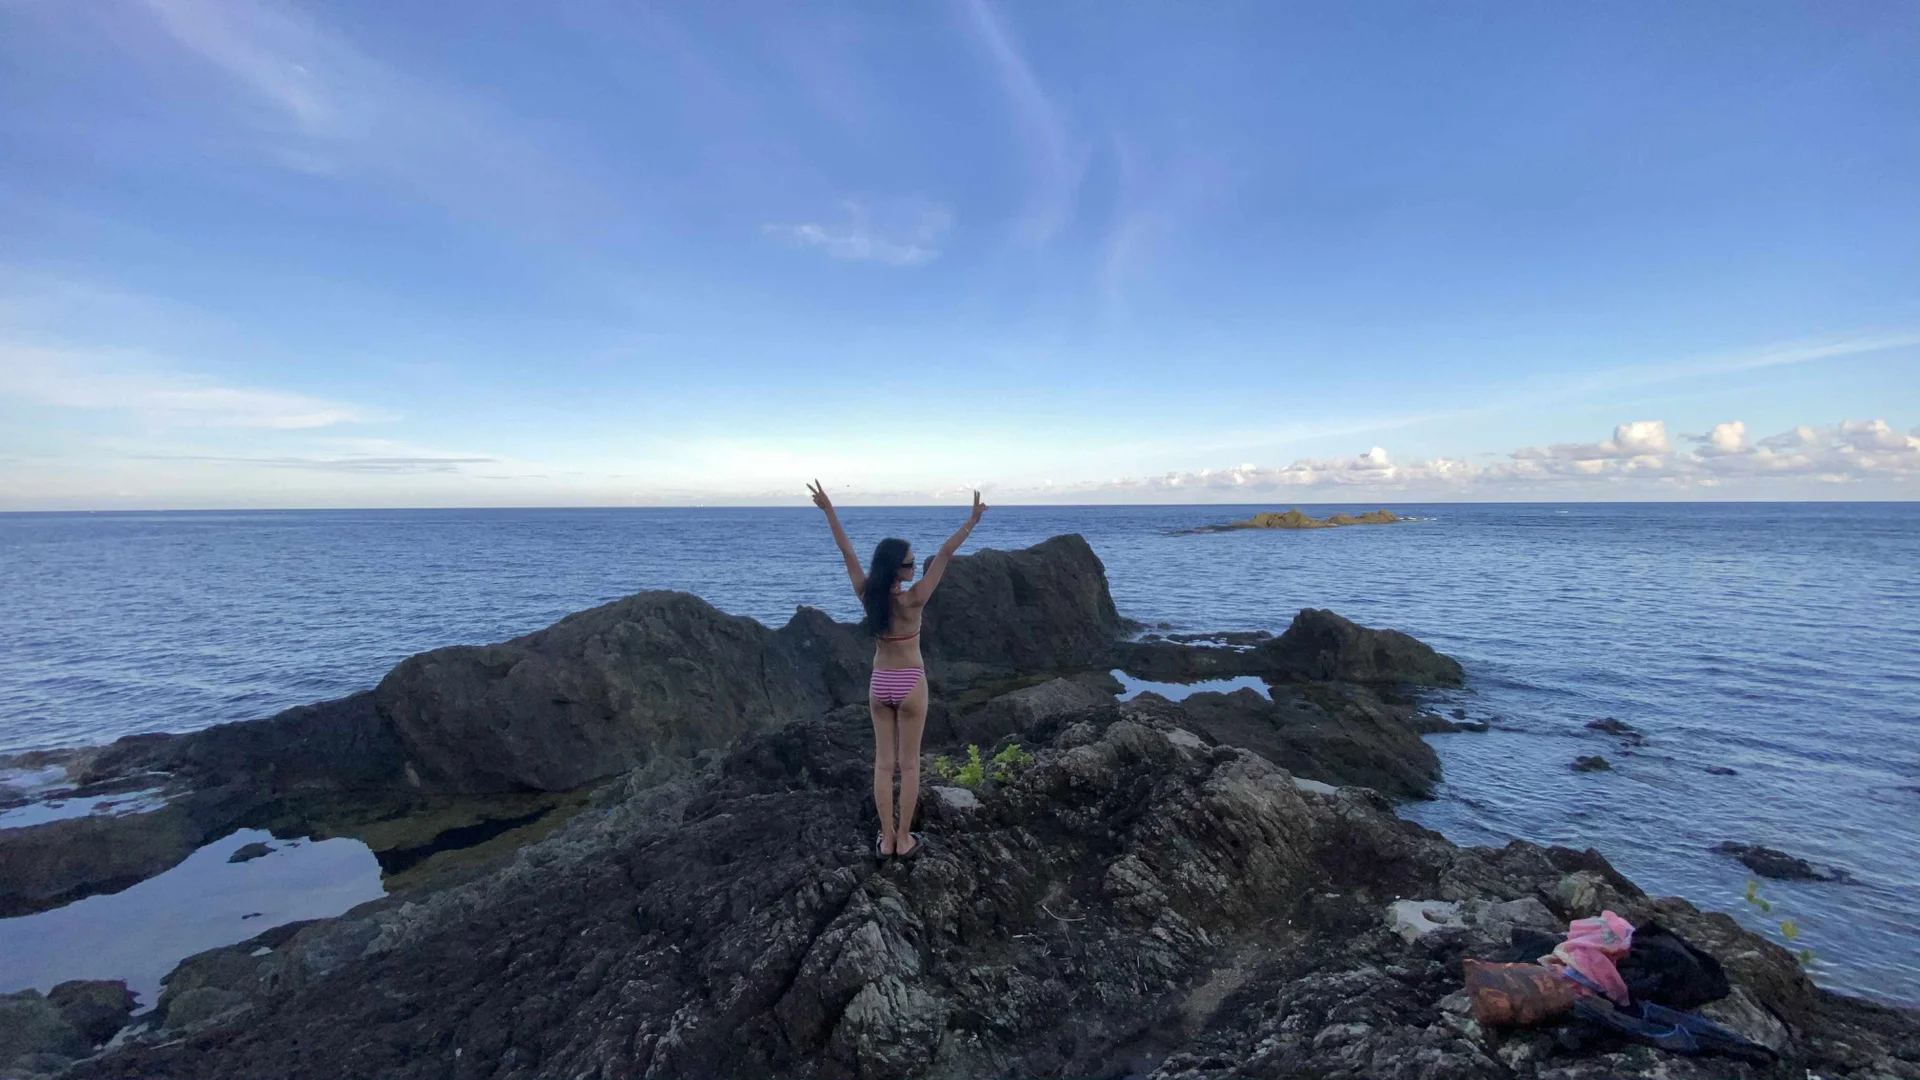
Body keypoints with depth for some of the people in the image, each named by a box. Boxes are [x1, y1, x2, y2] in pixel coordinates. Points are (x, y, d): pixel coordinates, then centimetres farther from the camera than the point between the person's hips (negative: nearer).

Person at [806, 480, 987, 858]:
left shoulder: (867, 594, -11)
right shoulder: (913, 599, -21)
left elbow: (846, 549, -5)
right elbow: (945, 554, -22)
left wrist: (828, 508, 2)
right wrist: (972, 520, -19)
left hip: (878, 685, 4)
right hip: (910, 685, -4)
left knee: (883, 763, 13)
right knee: (908, 764, 10)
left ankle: (886, 838, 22)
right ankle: (903, 839, 19)